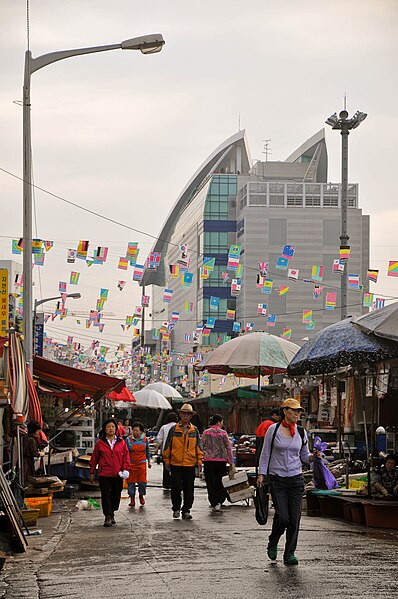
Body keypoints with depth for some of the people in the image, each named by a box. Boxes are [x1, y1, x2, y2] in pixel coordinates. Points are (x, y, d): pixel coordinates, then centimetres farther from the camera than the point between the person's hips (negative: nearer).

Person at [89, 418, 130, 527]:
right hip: (104, 474, -2)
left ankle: (112, 514, 26)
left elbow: (126, 456, 8)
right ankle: (108, 517, -3)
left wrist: (125, 469, -3)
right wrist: (92, 472, 6)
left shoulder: (121, 442, 6)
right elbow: (94, 458, 6)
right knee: (106, 495, -5)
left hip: (118, 474, 2)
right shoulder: (100, 443, 2)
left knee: (116, 495, 9)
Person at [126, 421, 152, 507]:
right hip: (131, 464, -1)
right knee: (131, 481, 2)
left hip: (142, 464, 1)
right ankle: (132, 498, 12)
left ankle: (141, 495, 23)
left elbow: (147, 451, 15)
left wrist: (149, 461, 17)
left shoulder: (145, 440, 3)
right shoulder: (128, 439, -3)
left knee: (142, 481, 0)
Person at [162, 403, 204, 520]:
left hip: (190, 464, 1)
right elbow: (167, 446, 7)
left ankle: (186, 510, 12)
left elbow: (198, 446, 10)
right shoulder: (173, 429, 4)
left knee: (189, 489, 4)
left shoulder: (194, 430, 8)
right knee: (176, 487, -3)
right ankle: (176, 508, 14)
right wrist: (166, 460, 3)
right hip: (175, 463, -1)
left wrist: (199, 460, 2)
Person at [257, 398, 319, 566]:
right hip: (277, 479, -3)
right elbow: (265, 454, 3)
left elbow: (304, 456, 15)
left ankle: (289, 554, 9)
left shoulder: (301, 433, 7)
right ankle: (272, 544, 19)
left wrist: (314, 456, -6)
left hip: (296, 478, 3)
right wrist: (262, 474, -4)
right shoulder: (273, 429, -2)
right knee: (282, 517, -10)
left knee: (294, 518, -2)